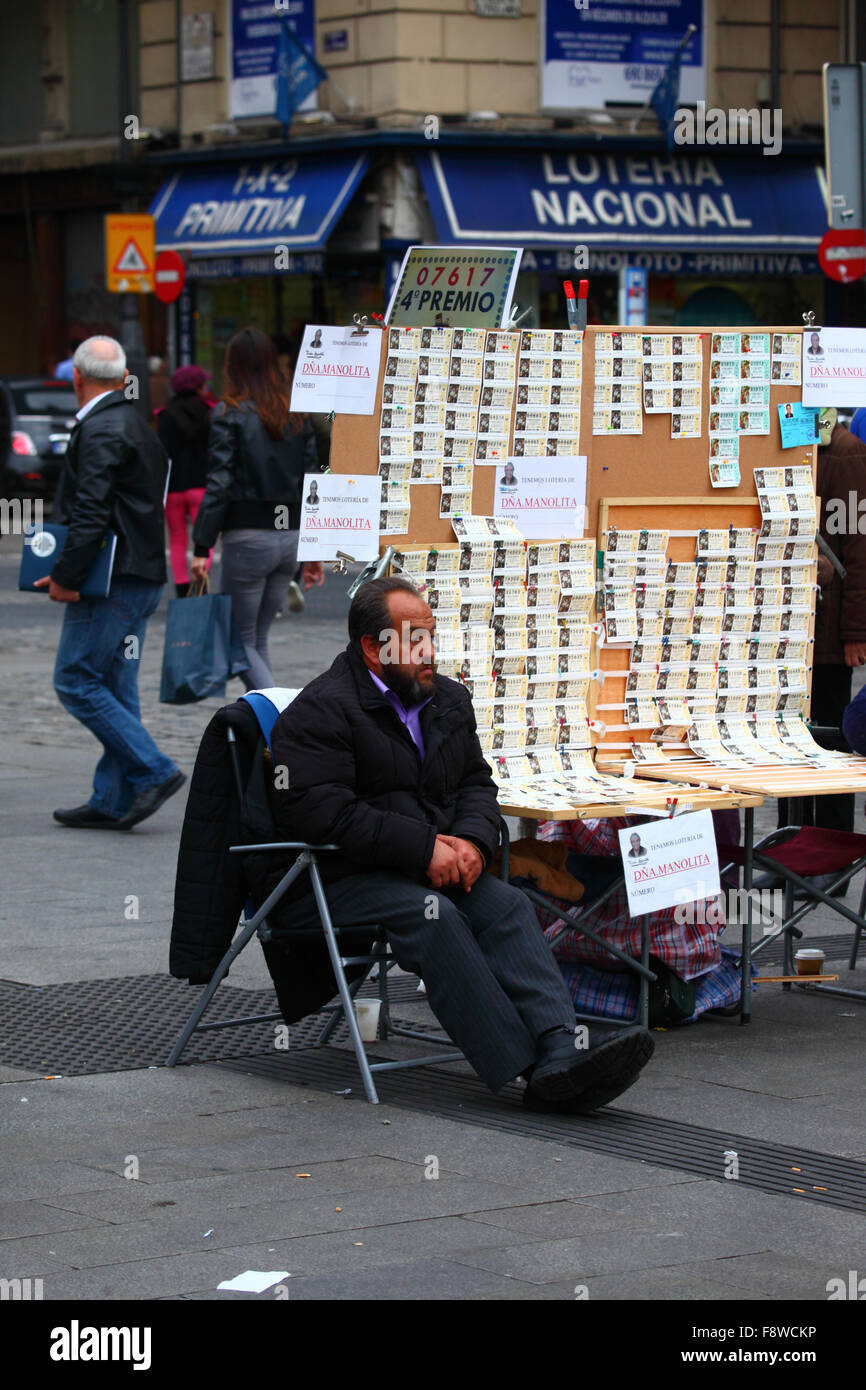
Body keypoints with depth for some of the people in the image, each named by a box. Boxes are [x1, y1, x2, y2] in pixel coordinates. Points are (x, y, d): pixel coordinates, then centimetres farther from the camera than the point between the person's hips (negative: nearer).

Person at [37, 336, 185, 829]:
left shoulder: (99, 430, -14)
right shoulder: (138, 426, 17)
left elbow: (91, 513, -21)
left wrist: (66, 576, -16)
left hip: (112, 582, -10)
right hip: (142, 576, 10)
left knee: (77, 681, -6)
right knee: (115, 690, 10)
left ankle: (154, 771, -10)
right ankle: (113, 802, 10)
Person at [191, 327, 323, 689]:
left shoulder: (230, 414, -8)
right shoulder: (296, 416, 8)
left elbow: (219, 485, -13)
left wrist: (202, 547, -11)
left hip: (248, 537, -5)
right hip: (290, 537, 5)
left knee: (241, 640, 3)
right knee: (258, 639, 17)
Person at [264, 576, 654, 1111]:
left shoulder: (448, 700, 17)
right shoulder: (321, 711, -9)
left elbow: (476, 783, 20)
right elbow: (317, 811, -20)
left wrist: (472, 840, -5)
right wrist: (423, 848, -21)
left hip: (434, 868, 7)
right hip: (336, 881, -7)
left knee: (507, 905, -21)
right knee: (432, 915, -33)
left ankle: (561, 1051, -40)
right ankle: (525, 1067, -39)